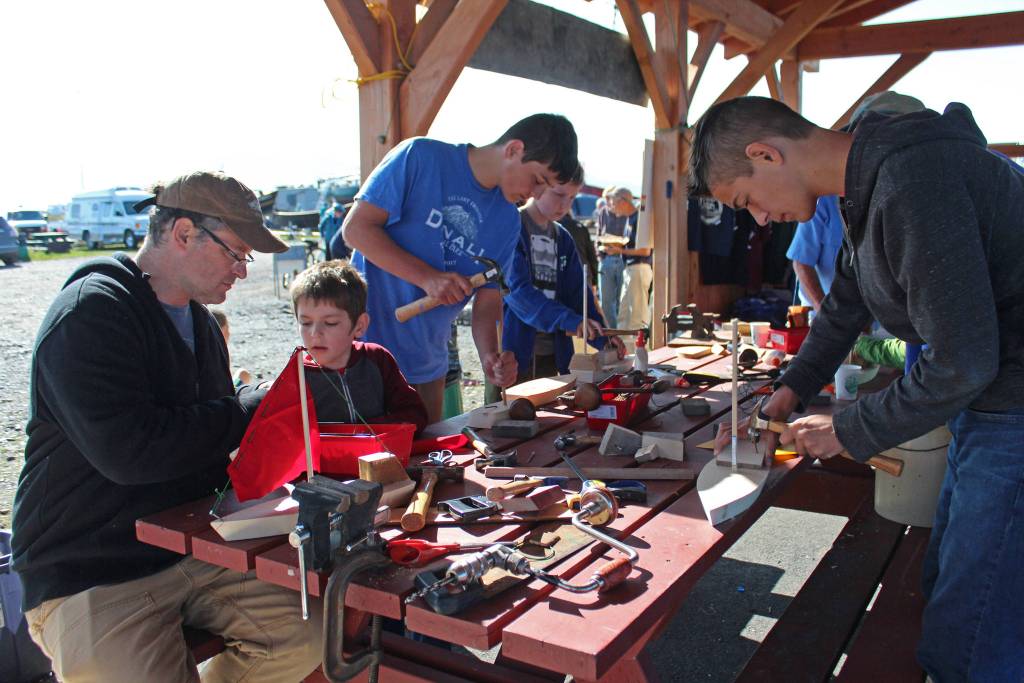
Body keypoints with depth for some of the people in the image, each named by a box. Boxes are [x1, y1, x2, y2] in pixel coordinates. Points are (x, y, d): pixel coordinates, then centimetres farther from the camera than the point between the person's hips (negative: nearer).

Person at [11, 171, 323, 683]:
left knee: (303, 638, -10)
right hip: (89, 576, -7)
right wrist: (255, 409, -16)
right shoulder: (90, 313, -14)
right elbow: (128, 451, -26)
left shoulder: (198, 320, 13)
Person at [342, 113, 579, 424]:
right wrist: (427, 278, -22)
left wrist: (490, 358, -15)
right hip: (367, 339, -5)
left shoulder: (508, 222, 4)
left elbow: (488, 300, 4)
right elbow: (356, 227, -14)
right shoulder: (420, 157, -12)